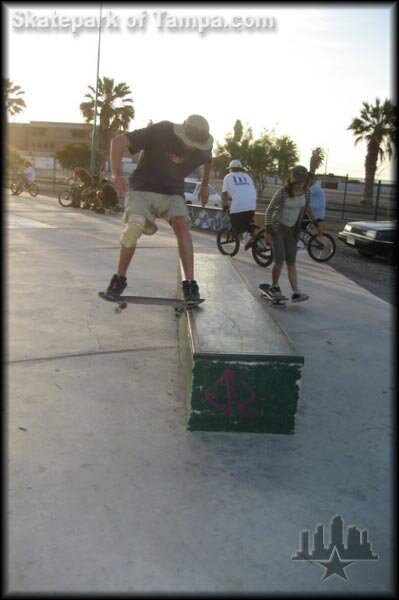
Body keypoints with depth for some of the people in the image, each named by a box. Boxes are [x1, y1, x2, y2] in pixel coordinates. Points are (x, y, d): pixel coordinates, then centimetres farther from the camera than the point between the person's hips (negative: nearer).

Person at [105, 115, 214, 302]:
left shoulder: (203, 146, -6)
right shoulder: (159, 132, -21)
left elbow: (208, 162, 21)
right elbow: (118, 141, -24)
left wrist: (204, 186, 29)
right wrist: (116, 174, -35)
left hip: (172, 193, 3)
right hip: (143, 188, -3)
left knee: (181, 224, -27)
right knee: (134, 226, -28)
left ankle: (190, 284, -28)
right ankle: (120, 278, -6)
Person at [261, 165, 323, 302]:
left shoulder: (307, 192, -6)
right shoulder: (282, 193, -20)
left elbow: (307, 208, 13)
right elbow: (269, 211, -11)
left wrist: (316, 224, 13)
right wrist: (268, 231, -16)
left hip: (292, 231, 4)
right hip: (277, 228, -4)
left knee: (291, 262, -1)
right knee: (279, 260, -9)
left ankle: (296, 293, -7)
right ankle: (274, 286, 13)